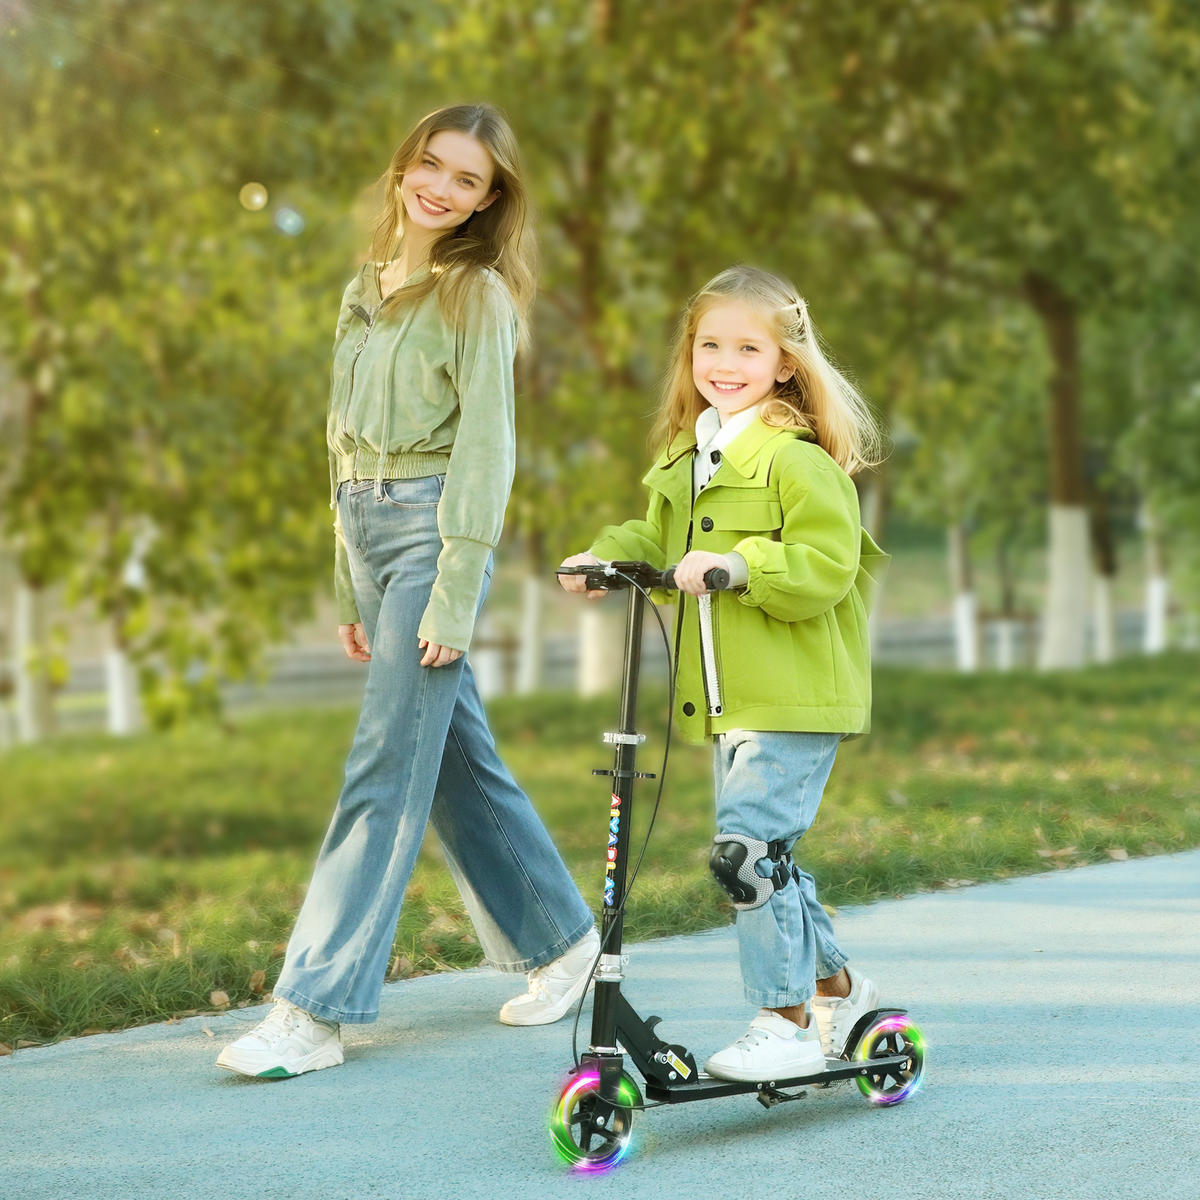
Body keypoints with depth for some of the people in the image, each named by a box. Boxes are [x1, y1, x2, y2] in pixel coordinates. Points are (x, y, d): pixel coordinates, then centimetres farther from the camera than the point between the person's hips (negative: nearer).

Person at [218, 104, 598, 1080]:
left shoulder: (477, 295, -5)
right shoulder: (367, 290, 16)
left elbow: (486, 451, -11)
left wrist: (454, 597, -17)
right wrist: (348, 588, 16)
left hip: (434, 530, -8)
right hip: (368, 529, 8)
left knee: (386, 768, -10)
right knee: (458, 754, 13)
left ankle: (316, 1009, -10)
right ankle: (560, 936, 27)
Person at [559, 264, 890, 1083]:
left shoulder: (798, 460, -12)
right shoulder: (684, 458, 14)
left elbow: (824, 568, -19)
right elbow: (658, 544, 23)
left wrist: (738, 563, -29)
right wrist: (608, 557, 5)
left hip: (794, 700, -9)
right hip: (726, 702, 9)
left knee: (748, 846, -15)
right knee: (765, 855, 15)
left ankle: (787, 1022, -5)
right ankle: (837, 986, 33)